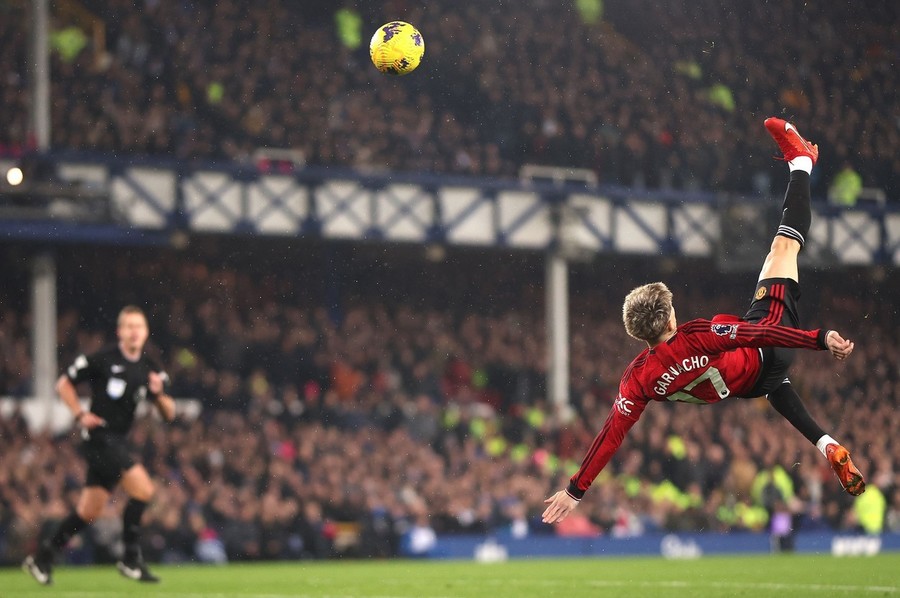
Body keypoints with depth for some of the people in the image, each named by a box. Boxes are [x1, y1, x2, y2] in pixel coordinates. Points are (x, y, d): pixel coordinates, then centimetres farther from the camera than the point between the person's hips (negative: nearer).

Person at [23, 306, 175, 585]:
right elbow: (64, 384, 1)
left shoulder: (152, 370, 8)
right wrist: (80, 415, -9)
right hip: (99, 436, -7)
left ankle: (43, 557, 21)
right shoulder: (102, 359, -8)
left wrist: (159, 394, -10)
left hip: (118, 443, 7)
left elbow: (169, 415, 10)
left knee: (89, 511, 10)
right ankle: (131, 558, -7)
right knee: (143, 489, -17)